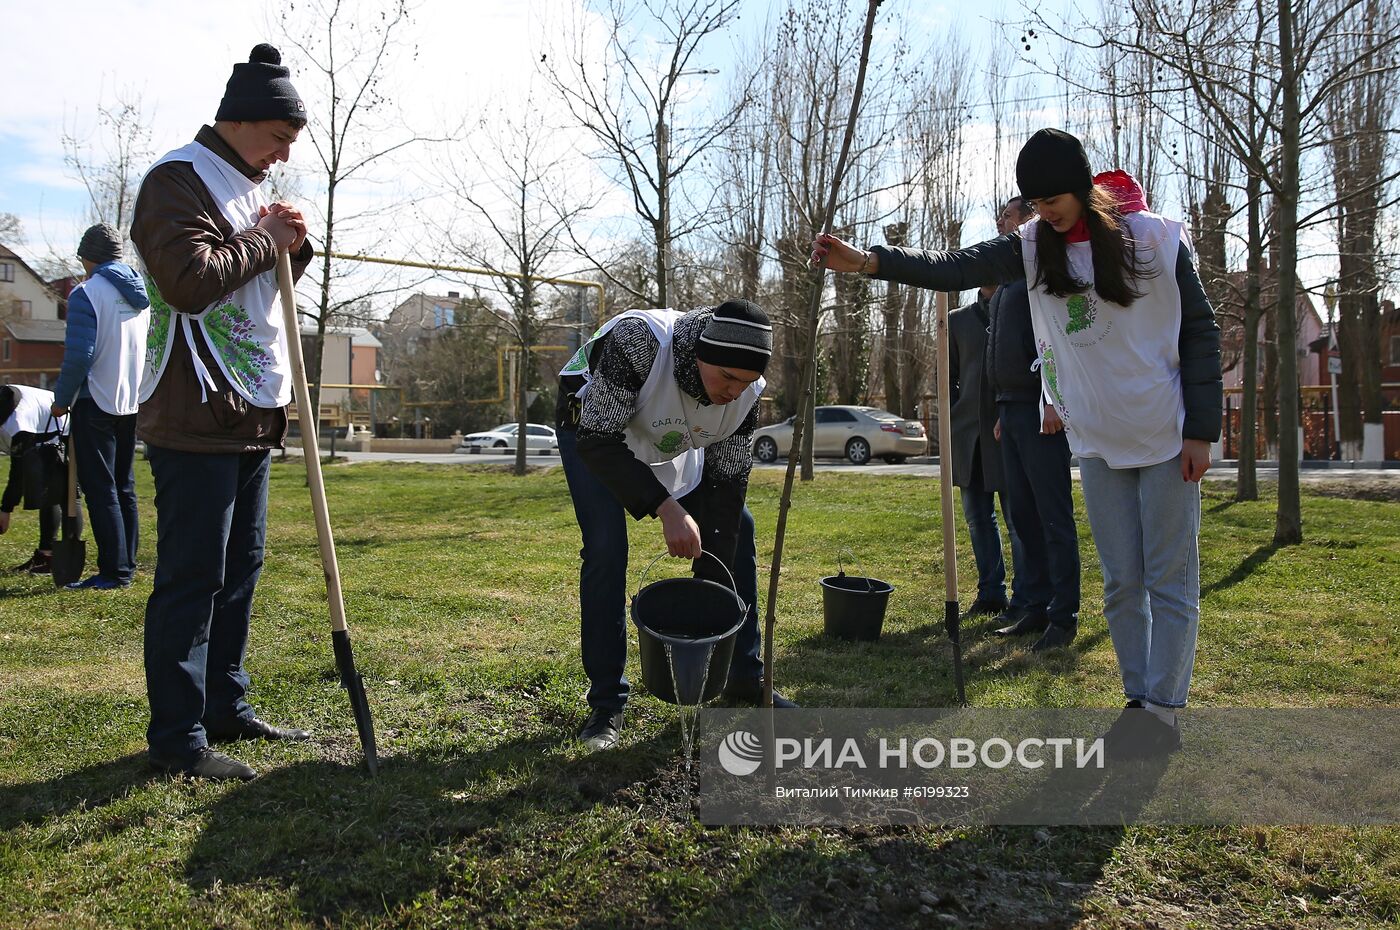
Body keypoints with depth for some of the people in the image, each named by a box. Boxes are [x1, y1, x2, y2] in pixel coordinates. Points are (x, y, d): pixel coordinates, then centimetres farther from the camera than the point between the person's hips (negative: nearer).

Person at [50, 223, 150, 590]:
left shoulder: (86, 293, -13)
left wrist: (61, 399, -5)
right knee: (124, 487, 13)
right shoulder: (142, 293, 7)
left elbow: (79, 355, -17)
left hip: (96, 403, -6)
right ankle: (126, 564, 17)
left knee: (100, 490, -2)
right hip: (133, 404, 7)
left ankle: (115, 571, -2)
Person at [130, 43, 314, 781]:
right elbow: (191, 280, -23)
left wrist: (292, 246, 5)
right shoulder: (179, 180, -9)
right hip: (195, 420, -10)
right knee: (191, 576, -6)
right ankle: (177, 738, 2)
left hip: (250, 416, 10)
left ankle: (225, 707, 25)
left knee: (241, 567, 13)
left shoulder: (246, 189, 20)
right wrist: (265, 242, -11)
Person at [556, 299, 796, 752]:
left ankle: (745, 679, 15)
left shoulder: (745, 391, -26)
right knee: (606, 545, -21)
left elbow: (726, 485, -19)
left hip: (671, 440, 5)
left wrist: (712, 592, -21)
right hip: (592, 424, -5)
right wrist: (666, 508, -49)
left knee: (737, 526, 0)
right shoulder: (638, 342, -43)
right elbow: (597, 442, -39)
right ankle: (606, 705, -5)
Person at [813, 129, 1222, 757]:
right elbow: (952, 269, -10)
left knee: (1170, 579, 1)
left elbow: (1200, 333, -4)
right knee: (1121, 581, 9)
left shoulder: (1156, 239, -7)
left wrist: (1201, 429, -8)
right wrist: (865, 261, -24)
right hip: (1096, 443, 3)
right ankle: (1138, 702, 20)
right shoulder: (1032, 247, 0)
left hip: (1166, 438, -3)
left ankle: (1164, 710, 9)